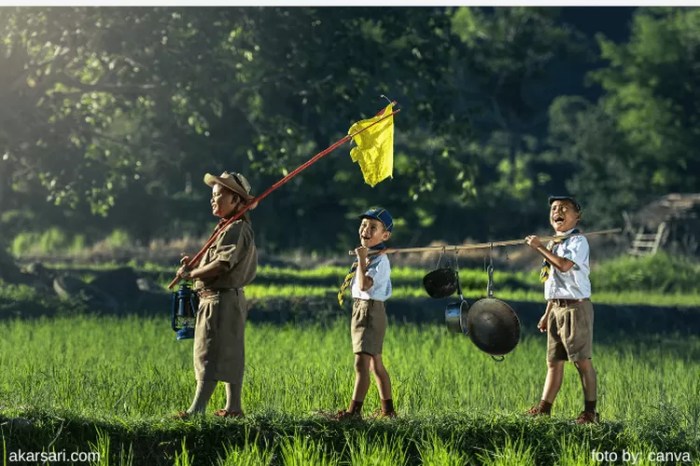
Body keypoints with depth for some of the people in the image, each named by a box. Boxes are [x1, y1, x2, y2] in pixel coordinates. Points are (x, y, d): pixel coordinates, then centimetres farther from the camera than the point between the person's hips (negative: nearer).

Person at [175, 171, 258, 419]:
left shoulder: (236, 230, -15)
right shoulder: (225, 228, 17)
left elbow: (221, 265, -23)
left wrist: (191, 274, -13)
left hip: (221, 299, -11)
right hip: (218, 299, 11)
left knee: (210, 356, -13)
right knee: (230, 356, 13)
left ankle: (196, 410, -16)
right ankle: (233, 407, 19)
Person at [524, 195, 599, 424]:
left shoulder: (578, 241, -8)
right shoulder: (553, 244, 17)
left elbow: (565, 265, -27)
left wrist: (540, 248, -20)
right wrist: (547, 313, 20)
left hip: (576, 306, -8)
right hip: (556, 307, 8)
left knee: (582, 360, -7)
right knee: (554, 361, 8)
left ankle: (590, 411, -4)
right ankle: (544, 408, 9)